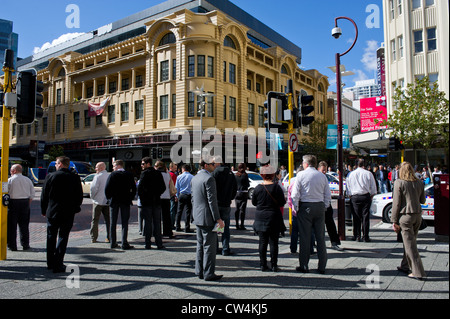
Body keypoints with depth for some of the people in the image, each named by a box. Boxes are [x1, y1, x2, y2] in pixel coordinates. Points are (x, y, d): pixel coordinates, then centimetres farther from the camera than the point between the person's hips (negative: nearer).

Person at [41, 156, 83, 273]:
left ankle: (50, 263, 23)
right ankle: (58, 265, 4)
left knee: (51, 237, 15)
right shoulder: (75, 178, -4)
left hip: (52, 212, 0)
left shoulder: (51, 176, -5)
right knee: (63, 237, 6)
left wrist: (44, 210, 11)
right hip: (68, 213, 0)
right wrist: (75, 208, 14)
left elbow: (44, 195, 0)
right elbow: (79, 196, 0)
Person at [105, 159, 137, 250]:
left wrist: (109, 198, 4)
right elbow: (134, 189, 0)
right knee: (124, 223, 2)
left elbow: (107, 188, -8)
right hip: (125, 201, 1)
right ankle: (124, 244, -2)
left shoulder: (113, 174, -5)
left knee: (113, 223, 10)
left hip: (114, 201, 0)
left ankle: (113, 243, 14)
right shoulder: (129, 175, 1)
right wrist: (130, 198, 9)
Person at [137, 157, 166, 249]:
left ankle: (148, 244, 6)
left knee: (147, 223, 3)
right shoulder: (158, 173, 6)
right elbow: (163, 187, 5)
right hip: (156, 201, 4)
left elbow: (140, 187, -14)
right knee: (157, 223, 9)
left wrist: (141, 197, -1)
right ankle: (159, 243, 9)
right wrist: (157, 194, 12)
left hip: (146, 201, -4)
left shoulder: (145, 173, -8)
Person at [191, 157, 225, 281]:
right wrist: (218, 218, -16)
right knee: (209, 246, -1)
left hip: (198, 218, 9)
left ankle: (199, 271, 23)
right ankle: (209, 274, 6)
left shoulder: (195, 178, 12)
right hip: (208, 218, -9)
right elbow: (211, 200, -19)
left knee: (200, 245, 16)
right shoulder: (209, 178, -16)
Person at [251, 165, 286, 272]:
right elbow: (282, 203, -8)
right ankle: (274, 265, 11)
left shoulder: (258, 188, -3)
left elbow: (253, 202, 7)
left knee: (263, 242, 8)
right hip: (274, 218, -2)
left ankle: (263, 265, 12)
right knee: (274, 242, 7)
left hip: (260, 218, 2)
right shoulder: (276, 187, -10)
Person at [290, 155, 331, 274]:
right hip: (320, 206, 3)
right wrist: (324, 207, 16)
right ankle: (322, 266, 14)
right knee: (320, 237, 9)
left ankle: (304, 266, 9)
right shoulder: (322, 176, 6)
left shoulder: (301, 175, -4)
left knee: (305, 237, 3)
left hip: (305, 207, -3)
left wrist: (296, 208, 2)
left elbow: (295, 194, -7)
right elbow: (328, 195, 8)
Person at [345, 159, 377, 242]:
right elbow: (373, 187, 5)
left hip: (355, 197, 1)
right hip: (366, 196, -1)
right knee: (365, 216, 2)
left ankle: (357, 236, 6)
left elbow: (348, 188, 7)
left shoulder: (351, 174, 4)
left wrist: (350, 196, 16)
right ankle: (365, 237, 6)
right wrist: (371, 196, 16)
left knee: (356, 217, 3)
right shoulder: (368, 173, 1)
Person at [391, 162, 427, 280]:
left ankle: (418, 272, 3)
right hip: (418, 215, 6)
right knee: (410, 241, 18)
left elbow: (396, 203, -11)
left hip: (406, 215, -6)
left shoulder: (399, 182, -11)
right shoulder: (419, 182, 5)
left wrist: (394, 221, -6)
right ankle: (405, 266, 31)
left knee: (410, 244, 1)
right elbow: (422, 200, 14)